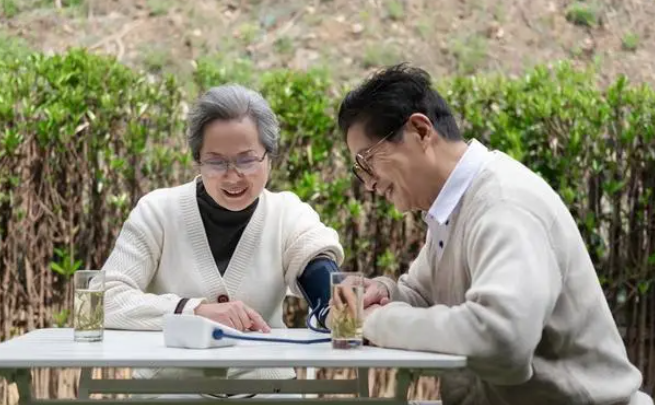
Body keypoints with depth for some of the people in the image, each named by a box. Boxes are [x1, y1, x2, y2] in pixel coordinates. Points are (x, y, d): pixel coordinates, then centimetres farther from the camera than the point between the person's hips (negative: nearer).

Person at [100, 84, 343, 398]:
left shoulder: (288, 214, 1)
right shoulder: (158, 211, -3)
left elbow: (324, 286, -14)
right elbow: (106, 300, -11)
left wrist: (342, 309, -37)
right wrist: (195, 309, -24)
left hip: (263, 386, 4)